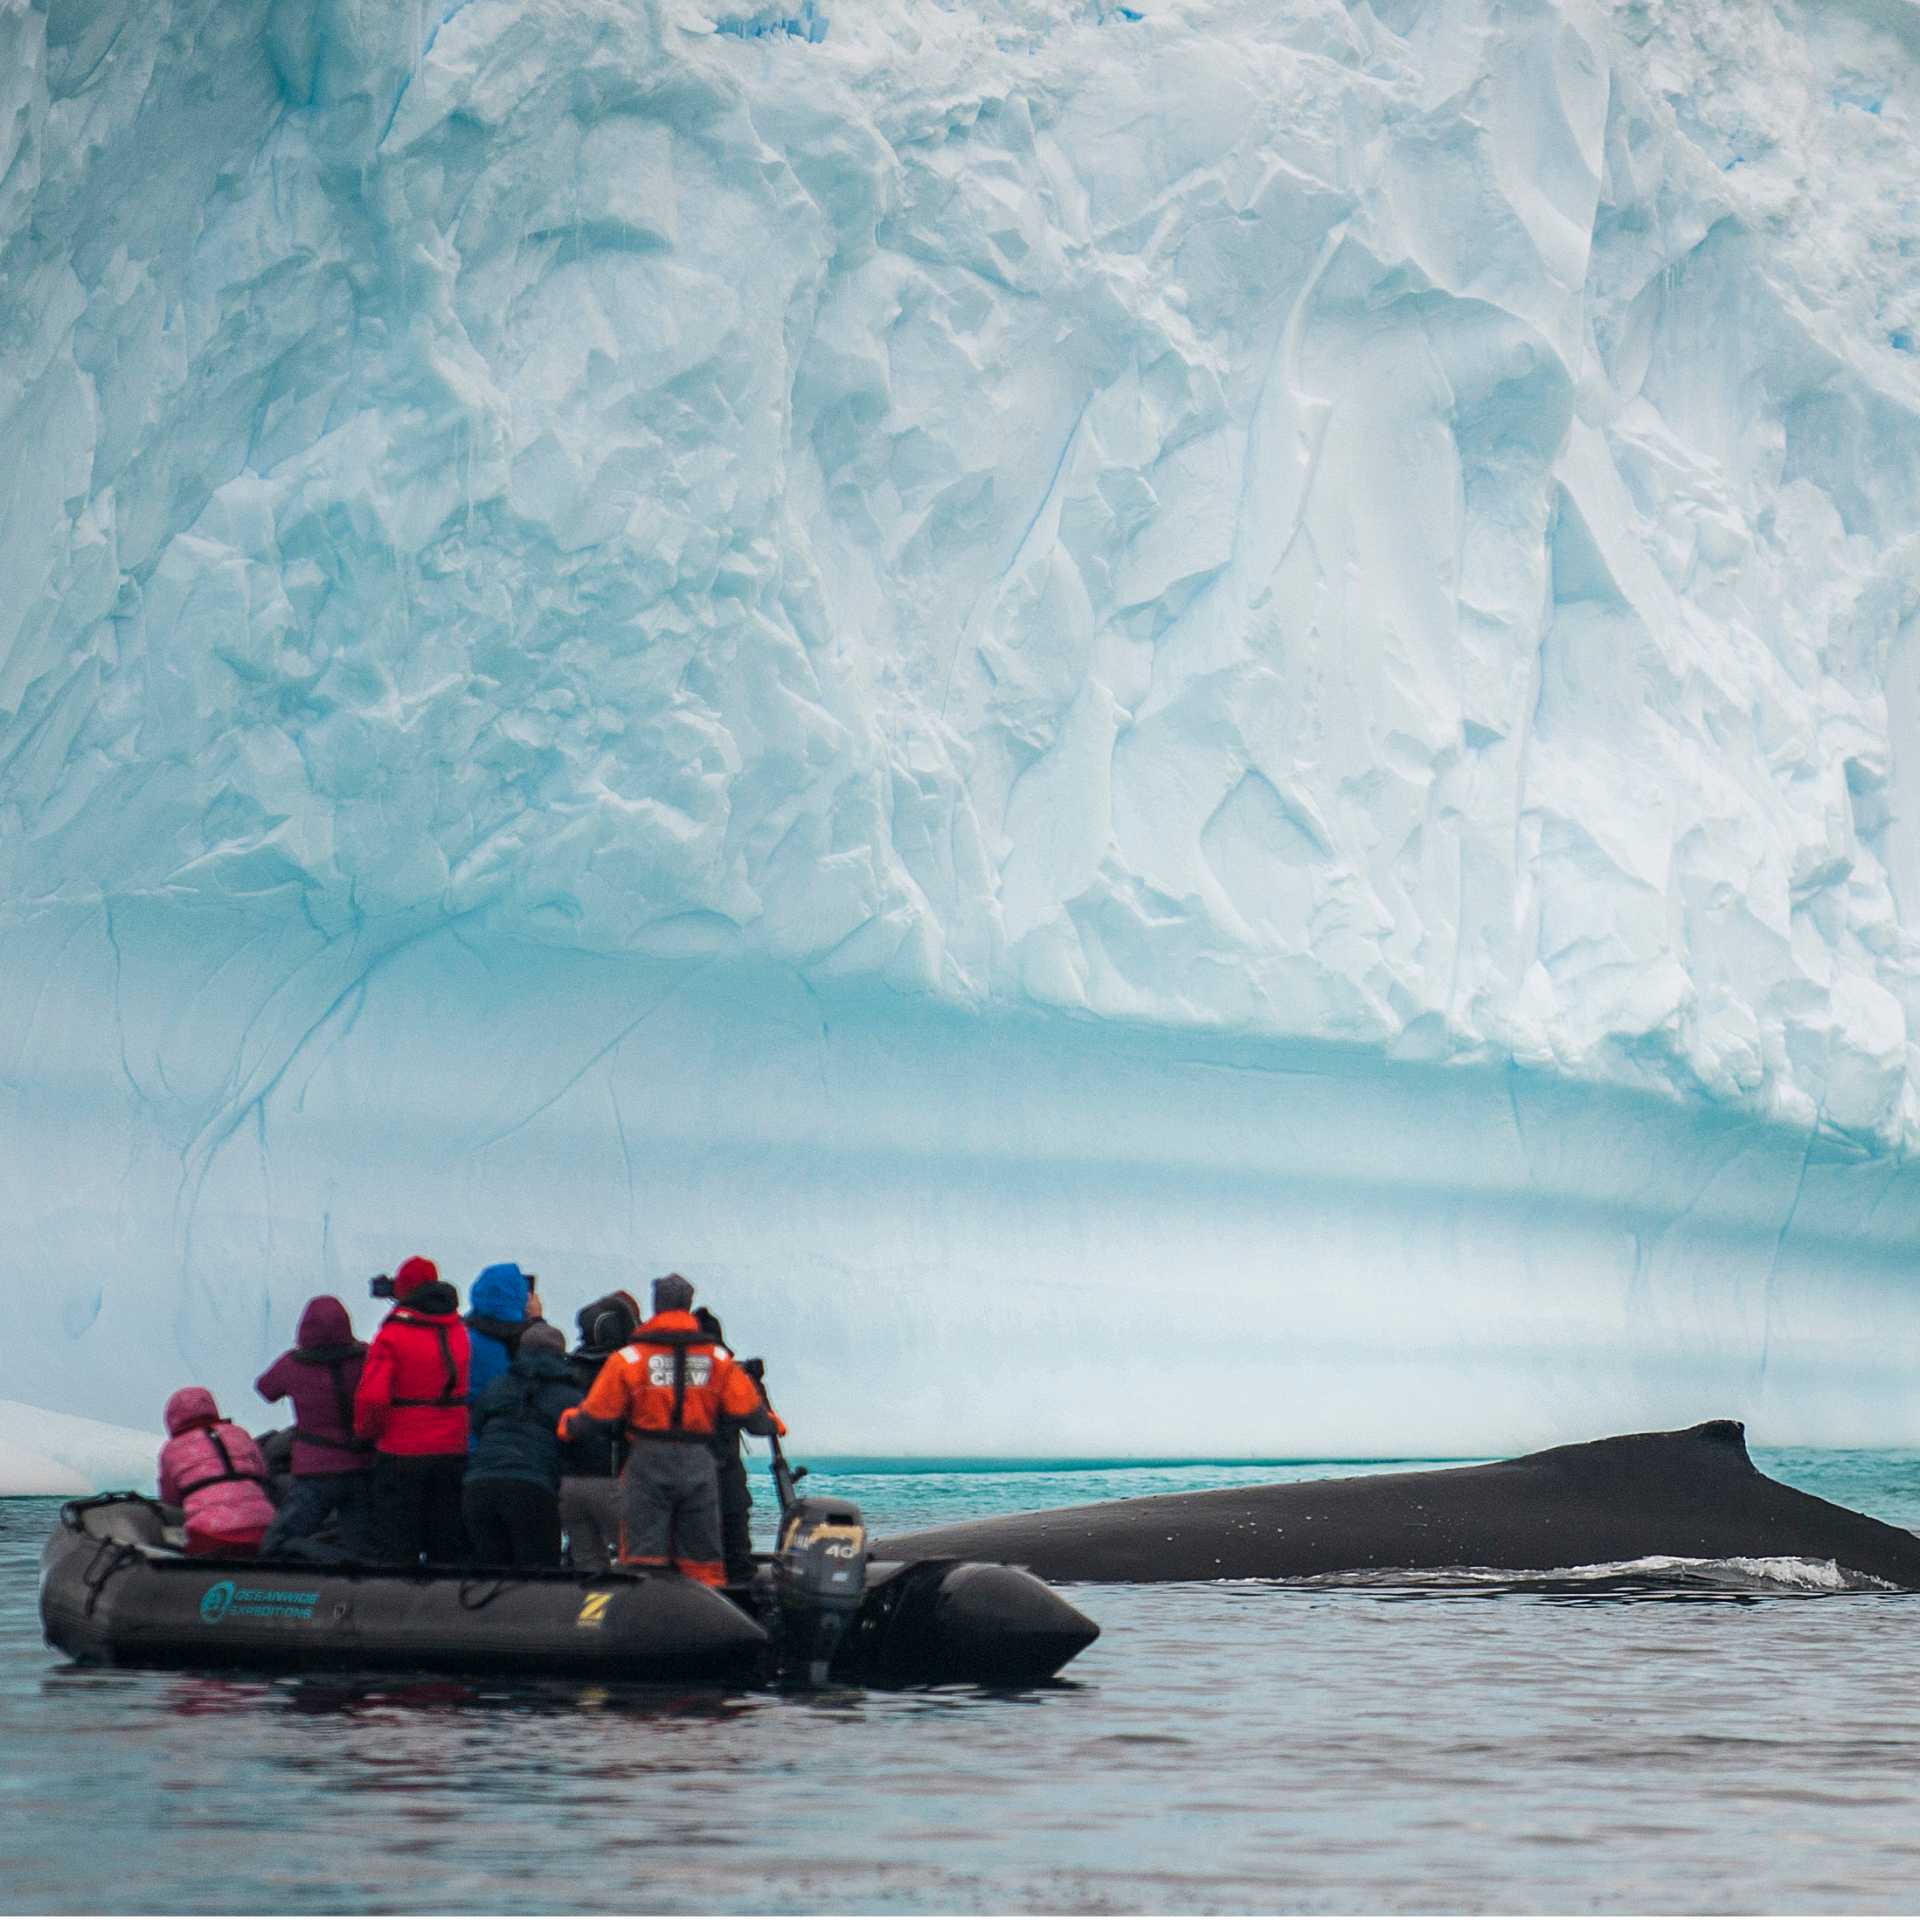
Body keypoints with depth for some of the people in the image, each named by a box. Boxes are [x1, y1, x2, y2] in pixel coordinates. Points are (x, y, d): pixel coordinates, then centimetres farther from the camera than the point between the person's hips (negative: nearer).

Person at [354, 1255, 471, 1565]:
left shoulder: (393, 1335, -11)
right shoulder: (458, 1331, 4)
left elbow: (372, 1396, -19)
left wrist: (366, 1430, -1)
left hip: (401, 1454, -4)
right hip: (453, 1450, 4)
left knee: (396, 1550, 3)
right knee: (448, 1546, 13)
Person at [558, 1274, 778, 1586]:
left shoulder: (630, 1358, -4)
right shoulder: (717, 1359, 5)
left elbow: (597, 1414, -3)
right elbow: (749, 1411, 5)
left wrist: (568, 1424, 17)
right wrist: (771, 1424, 27)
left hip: (647, 1466, -2)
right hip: (699, 1466, 3)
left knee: (642, 1559, -1)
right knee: (703, 1562, 8)